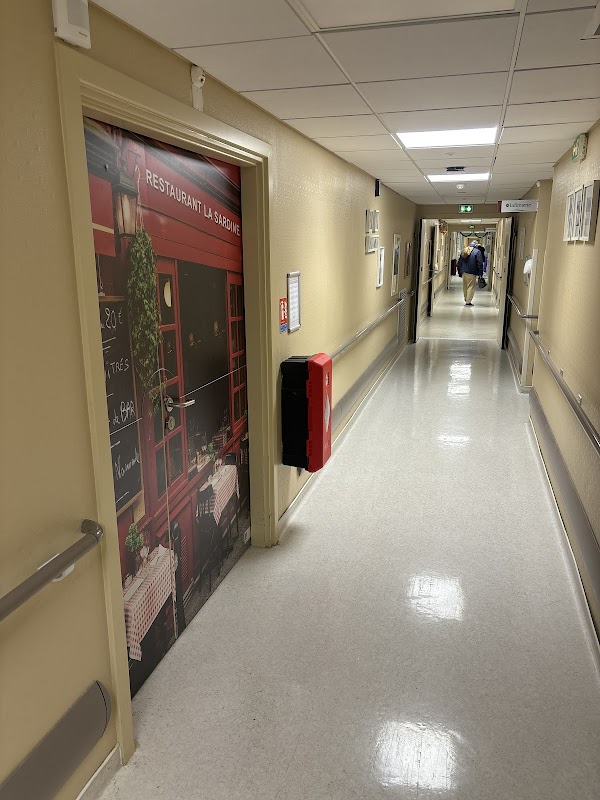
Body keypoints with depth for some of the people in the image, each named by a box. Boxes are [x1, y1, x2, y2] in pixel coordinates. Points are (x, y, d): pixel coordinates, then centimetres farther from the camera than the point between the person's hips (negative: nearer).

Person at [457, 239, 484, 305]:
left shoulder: (464, 251, 10)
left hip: (464, 272, 6)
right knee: (471, 287, 0)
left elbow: (459, 262, 15)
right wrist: (480, 273, -8)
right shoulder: (477, 252, -10)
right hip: (472, 273, -6)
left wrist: (460, 271, 21)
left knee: (465, 286, 18)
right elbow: (480, 263, -13)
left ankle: (466, 299, 32)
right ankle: (468, 301, -1)